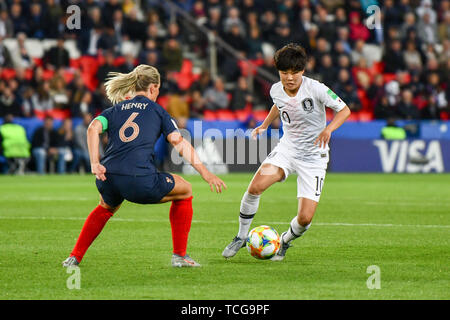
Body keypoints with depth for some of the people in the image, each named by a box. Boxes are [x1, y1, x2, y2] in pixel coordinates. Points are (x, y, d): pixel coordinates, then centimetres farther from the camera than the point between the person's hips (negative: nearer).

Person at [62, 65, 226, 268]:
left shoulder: (114, 110, 22)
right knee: (184, 191, 22)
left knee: (107, 207, 39)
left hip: (108, 179, 4)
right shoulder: (157, 110, 15)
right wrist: (206, 173, 4)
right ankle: (180, 256, 19)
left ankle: (75, 257, 30)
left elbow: (93, 128, 2)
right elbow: (179, 143, 5)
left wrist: (95, 164, -3)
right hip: (140, 180, -4)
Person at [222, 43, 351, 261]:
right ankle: (241, 237, -2)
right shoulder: (276, 90, -4)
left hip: (313, 157, -3)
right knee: (255, 186, -24)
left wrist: (328, 129, -29)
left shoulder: (315, 89, -19)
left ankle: (285, 241, 23)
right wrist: (264, 125, 9)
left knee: (305, 218, -12)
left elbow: (344, 110, -13)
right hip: (287, 148, 3)